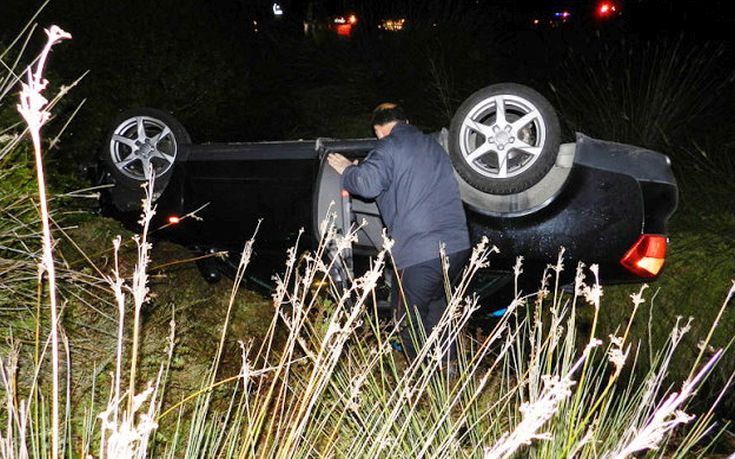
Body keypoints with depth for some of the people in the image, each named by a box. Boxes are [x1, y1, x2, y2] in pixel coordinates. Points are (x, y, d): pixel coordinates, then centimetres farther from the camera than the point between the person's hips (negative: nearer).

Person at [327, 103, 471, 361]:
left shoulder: (389, 147, -3)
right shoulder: (432, 145, 21)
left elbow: (367, 184, -19)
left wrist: (348, 171, 4)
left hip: (420, 253, -8)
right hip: (458, 245, 8)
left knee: (410, 322, 8)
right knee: (436, 306, 27)